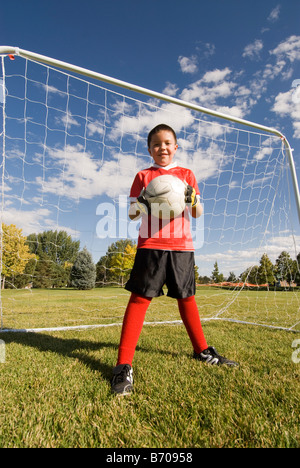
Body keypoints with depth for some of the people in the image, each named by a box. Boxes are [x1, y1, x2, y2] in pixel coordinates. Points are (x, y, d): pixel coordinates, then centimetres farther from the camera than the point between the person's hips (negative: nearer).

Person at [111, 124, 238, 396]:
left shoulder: (186, 175, 15)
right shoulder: (143, 176, 11)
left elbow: (198, 214, 9)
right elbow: (132, 214, 6)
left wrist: (192, 199, -13)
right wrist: (141, 204, -16)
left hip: (182, 246, 2)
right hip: (151, 245, -2)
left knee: (187, 297, 12)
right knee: (140, 297, -8)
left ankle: (202, 350, 32)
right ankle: (124, 365, 0)